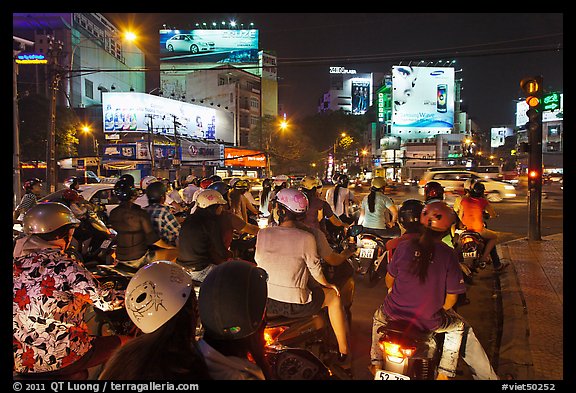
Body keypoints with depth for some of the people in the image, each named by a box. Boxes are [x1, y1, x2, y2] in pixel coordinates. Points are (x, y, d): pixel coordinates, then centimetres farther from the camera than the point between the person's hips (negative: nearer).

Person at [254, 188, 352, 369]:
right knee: (333, 295, 18)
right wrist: (327, 284, 16)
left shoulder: (262, 234, -7)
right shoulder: (306, 238, -15)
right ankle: (344, 354, 26)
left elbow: (258, 261, 5)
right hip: (295, 305, -4)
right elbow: (315, 269, -5)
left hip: (264, 303, 4)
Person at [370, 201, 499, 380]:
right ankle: (445, 373, 24)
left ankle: (376, 362, 30)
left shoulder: (404, 247, -8)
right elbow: (451, 297, -7)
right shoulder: (448, 255, -12)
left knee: (379, 315, 35)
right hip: (428, 321, -1)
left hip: (393, 314, 2)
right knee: (460, 327, 27)